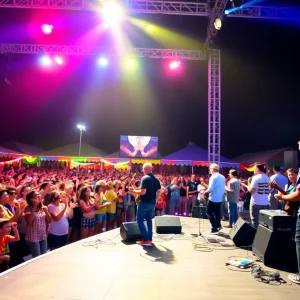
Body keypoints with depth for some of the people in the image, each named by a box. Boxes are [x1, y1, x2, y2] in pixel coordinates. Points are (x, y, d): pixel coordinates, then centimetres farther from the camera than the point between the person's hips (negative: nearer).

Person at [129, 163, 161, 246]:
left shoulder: (145, 178, -17)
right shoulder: (156, 179, 8)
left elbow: (143, 192, -24)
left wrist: (133, 190, -11)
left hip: (144, 202, -8)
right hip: (152, 203, 8)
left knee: (140, 220, 2)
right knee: (149, 219, 19)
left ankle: (145, 240, -2)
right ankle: (149, 238, 20)